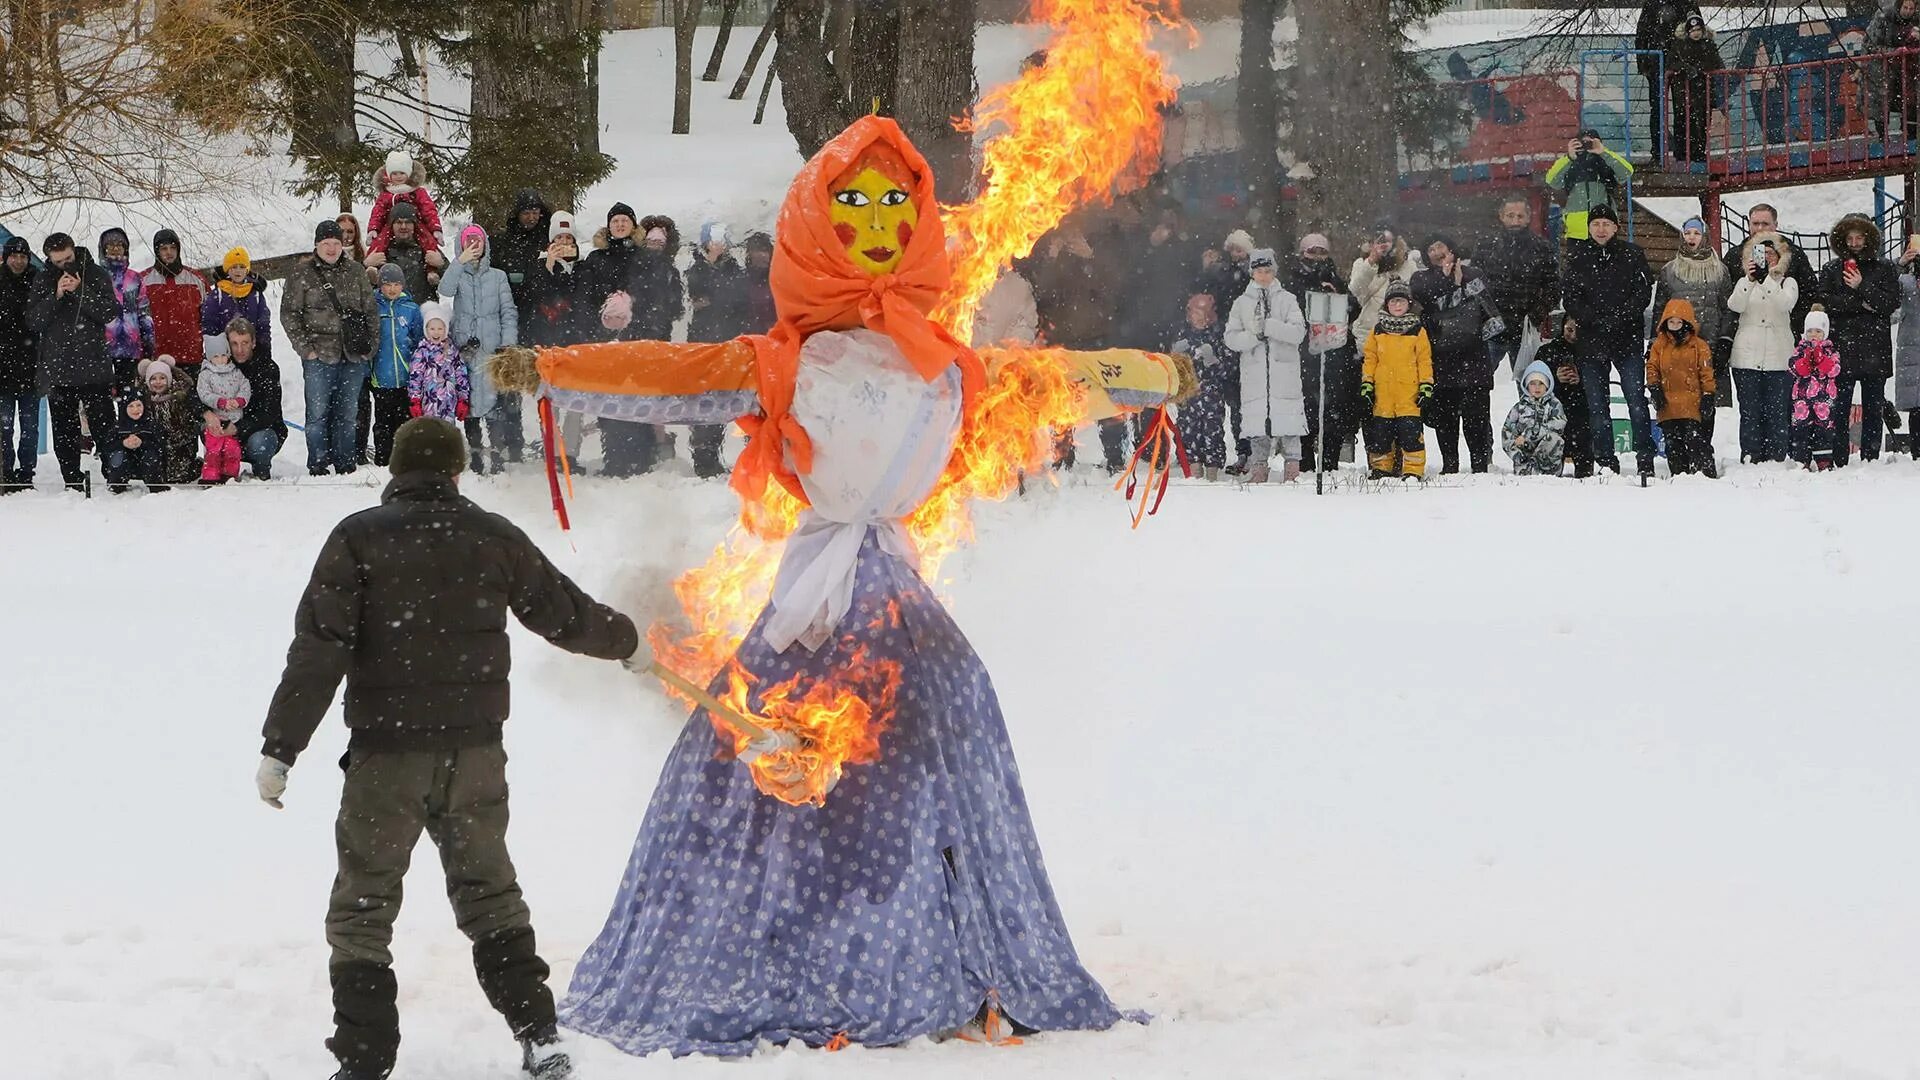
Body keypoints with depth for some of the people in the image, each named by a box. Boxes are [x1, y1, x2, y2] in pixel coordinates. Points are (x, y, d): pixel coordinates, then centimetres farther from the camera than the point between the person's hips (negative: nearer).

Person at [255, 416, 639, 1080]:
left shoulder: (357, 539, -6)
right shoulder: (494, 538, 4)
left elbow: (319, 650, -12)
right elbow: (564, 614, 16)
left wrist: (279, 749, -11)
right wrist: (624, 638, 37)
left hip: (386, 756, -3)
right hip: (475, 751, 3)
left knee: (363, 906, 6)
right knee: (489, 891, 19)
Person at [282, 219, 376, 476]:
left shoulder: (355, 272, 10)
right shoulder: (302, 274, 1)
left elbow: (369, 310, 15)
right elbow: (289, 314, -1)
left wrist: (369, 345, 6)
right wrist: (305, 347, -8)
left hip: (353, 356, 3)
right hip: (320, 355, -3)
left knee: (348, 413, 8)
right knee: (318, 412, -2)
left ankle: (345, 463, 15)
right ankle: (318, 464, 4)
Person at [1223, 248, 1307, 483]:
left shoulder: (1287, 300, 8)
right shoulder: (1242, 303, 13)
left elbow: (1298, 332, -5)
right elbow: (1231, 338, 6)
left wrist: (1268, 326, -15)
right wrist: (1254, 334, -12)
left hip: (1284, 371, -2)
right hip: (1254, 372, 2)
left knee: (1288, 419, -8)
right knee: (1257, 418, -2)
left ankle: (1292, 466, -3)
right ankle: (1260, 465, 6)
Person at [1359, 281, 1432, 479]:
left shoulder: (1417, 331, 5)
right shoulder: (1378, 331, 10)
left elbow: (1425, 360, 5)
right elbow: (1370, 359, 12)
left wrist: (1426, 387, -1)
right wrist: (1366, 385, 6)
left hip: (1409, 393, -2)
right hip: (1383, 393, 2)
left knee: (1410, 432, -8)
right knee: (1380, 433, 5)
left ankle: (1414, 470, -2)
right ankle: (1380, 468, 17)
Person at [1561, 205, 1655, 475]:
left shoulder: (1632, 255, 5)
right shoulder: (1577, 257, 7)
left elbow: (1642, 293, -1)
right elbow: (1570, 298, 2)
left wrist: (1618, 319, -14)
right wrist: (1597, 320, -12)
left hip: (1627, 339, -2)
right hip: (1590, 340, 2)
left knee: (1636, 399, -8)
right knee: (1596, 404, 2)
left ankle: (1646, 461, -5)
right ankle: (1606, 461, 7)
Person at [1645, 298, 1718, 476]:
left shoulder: (1699, 346, 2)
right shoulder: (1659, 345, 10)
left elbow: (1707, 372, 1)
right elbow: (1652, 367, 11)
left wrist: (1708, 395, -4)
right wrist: (1654, 388, -2)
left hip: (1692, 404, -4)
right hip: (1668, 404, 4)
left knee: (1695, 439, -10)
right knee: (1673, 443, 7)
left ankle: (1706, 472, -6)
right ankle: (1678, 473, 13)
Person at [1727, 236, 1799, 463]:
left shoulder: (1787, 282, 10)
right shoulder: (1745, 282, 13)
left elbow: (1785, 304, -12)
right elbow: (1735, 305, -6)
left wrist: (1770, 278, -18)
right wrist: (1750, 280, -18)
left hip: (1778, 357, -1)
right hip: (1747, 356, 1)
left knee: (1777, 410, -3)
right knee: (1750, 410, -2)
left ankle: (1776, 457, 0)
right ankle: (1750, 456, -1)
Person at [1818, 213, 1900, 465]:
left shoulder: (1884, 268, 9)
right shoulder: (1831, 269, 11)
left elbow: (1892, 303, -2)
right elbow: (1825, 302, -3)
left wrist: (1861, 288, -11)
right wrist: (1860, 304, -10)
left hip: (1875, 350, 0)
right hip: (1841, 348, 0)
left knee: (1873, 409, 2)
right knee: (1840, 409, -4)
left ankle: (1870, 460, 5)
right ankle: (1839, 462, -3)